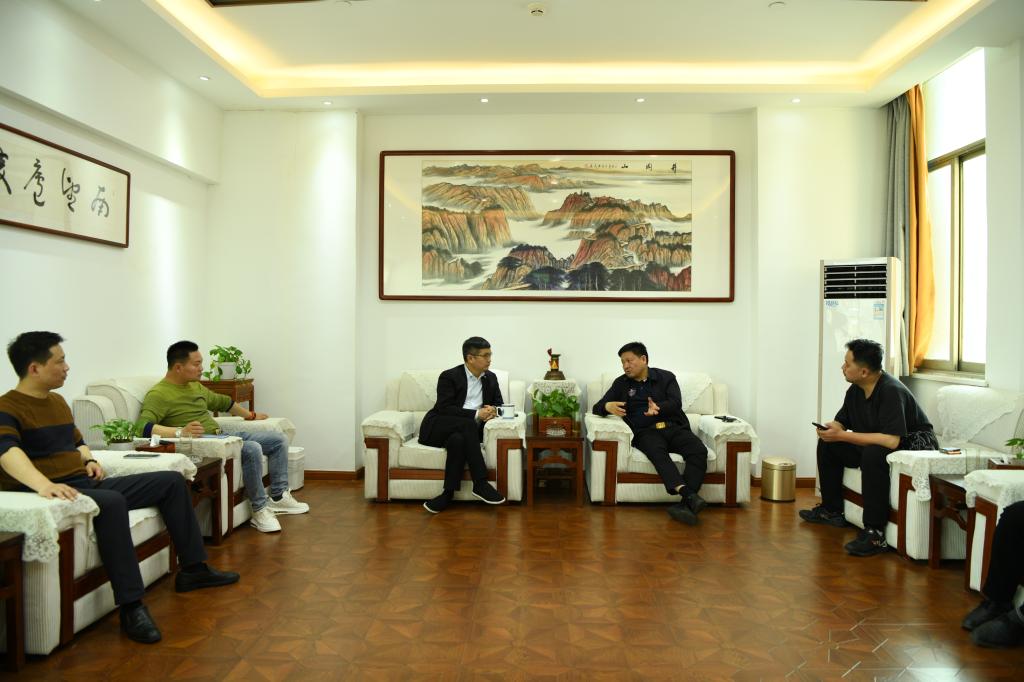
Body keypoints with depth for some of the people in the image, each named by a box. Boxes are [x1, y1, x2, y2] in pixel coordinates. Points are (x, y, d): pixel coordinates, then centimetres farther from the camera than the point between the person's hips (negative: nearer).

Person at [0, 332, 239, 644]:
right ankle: (131, 606, -35)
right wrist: (44, 485, -47)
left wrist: (89, 460, 5)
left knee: (172, 481, 4)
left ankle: (193, 569, 9)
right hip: (52, 493, -9)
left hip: (86, 483, 9)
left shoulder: (57, 401, 18)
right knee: (112, 501, -39)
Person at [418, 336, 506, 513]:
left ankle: (448, 493, -30)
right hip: (437, 429, -4)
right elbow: (444, 408, -17)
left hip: (464, 431, 4)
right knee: (468, 424, -35)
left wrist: (493, 411, -11)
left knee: (458, 439, -34)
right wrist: (476, 414, -24)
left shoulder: (491, 378, 9)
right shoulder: (449, 376, -8)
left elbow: (499, 403, 15)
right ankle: (480, 484, -34)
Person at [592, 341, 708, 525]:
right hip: (646, 432, -1)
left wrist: (658, 408, -24)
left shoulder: (666, 377, 15)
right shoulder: (621, 383, 18)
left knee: (699, 451, -30)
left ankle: (685, 503, -41)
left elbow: (676, 403, -1)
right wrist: (608, 406, -14)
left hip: (675, 428, 1)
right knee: (658, 453, -37)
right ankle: (689, 495, -52)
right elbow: (597, 407, 12)